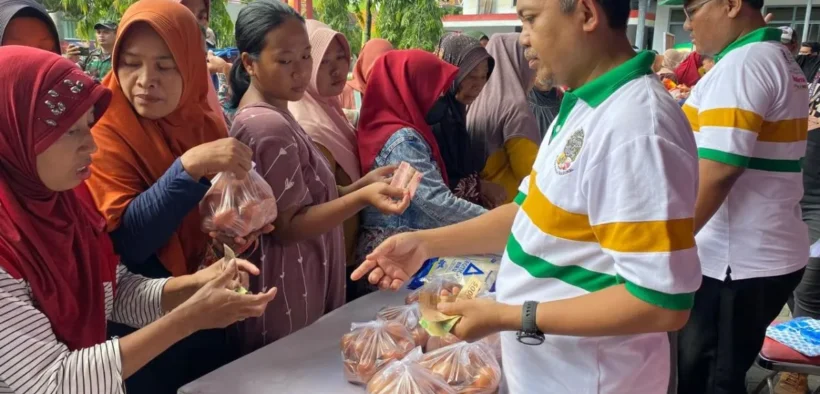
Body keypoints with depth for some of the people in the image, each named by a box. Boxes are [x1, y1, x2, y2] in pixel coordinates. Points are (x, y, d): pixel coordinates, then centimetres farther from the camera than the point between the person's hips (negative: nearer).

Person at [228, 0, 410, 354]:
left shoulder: (268, 115, 9)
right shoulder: (270, 127, -22)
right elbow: (287, 226, -21)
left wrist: (361, 184, 0)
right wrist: (362, 198, -30)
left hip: (297, 286, 10)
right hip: (288, 298, -10)